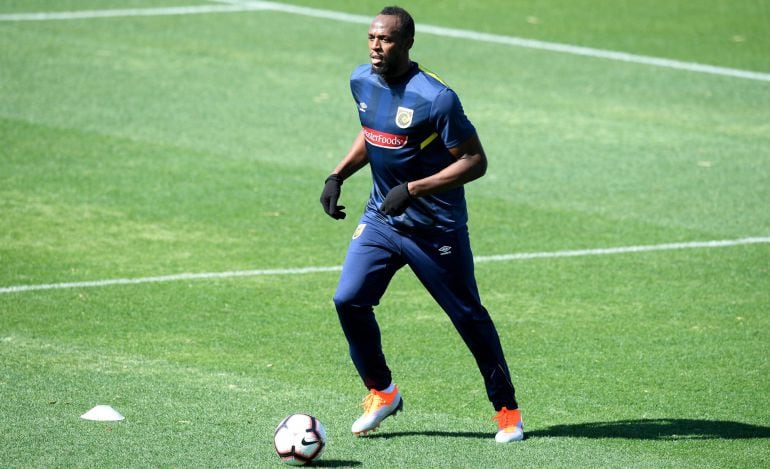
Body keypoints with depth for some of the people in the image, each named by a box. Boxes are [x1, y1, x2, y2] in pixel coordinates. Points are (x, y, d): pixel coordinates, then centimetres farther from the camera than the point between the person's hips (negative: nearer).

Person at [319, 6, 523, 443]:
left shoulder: (435, 98, -21)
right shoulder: (362, 81, 1)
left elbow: (475, 161, -19)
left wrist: (413, 189, -26)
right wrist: (338, 175, 7)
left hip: (437, 229, -6)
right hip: (381, 219, 6)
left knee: (469, 316, 3)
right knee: (349, 300, -10)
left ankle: (507, 408, 20)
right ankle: (382, 393, 11)